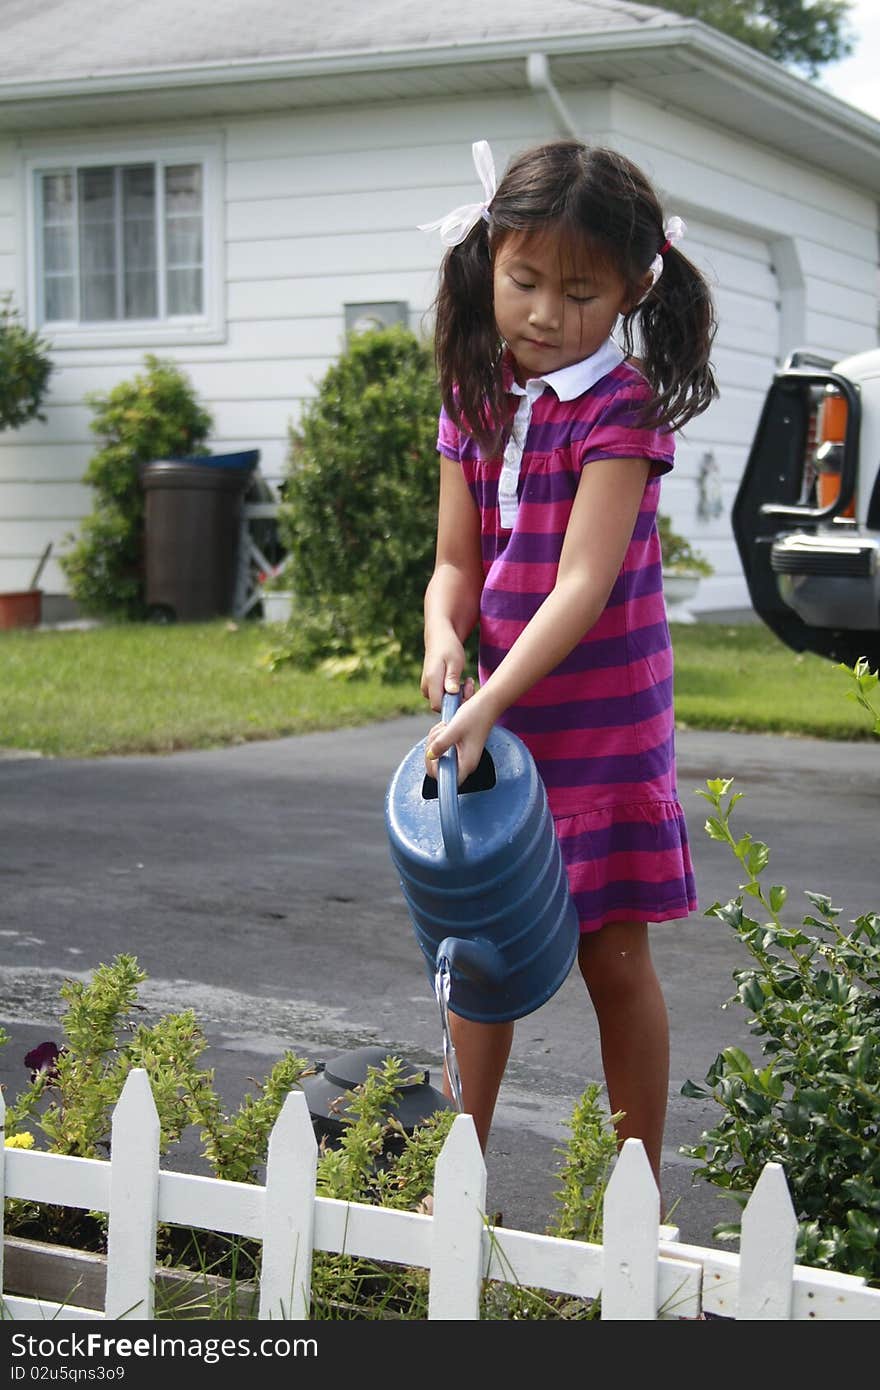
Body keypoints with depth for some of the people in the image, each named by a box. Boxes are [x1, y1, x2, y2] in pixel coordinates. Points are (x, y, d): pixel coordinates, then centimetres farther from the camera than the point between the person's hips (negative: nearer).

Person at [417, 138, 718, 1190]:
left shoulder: (620, 406, -14)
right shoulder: (475, 400, 5)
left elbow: (584, 585, -22)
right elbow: (459, 562, 7)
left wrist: (488, 703, -30)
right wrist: (444, 635, -15)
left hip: (601, 720, -5)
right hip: (496, 718, 6)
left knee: (614, 960, 3)